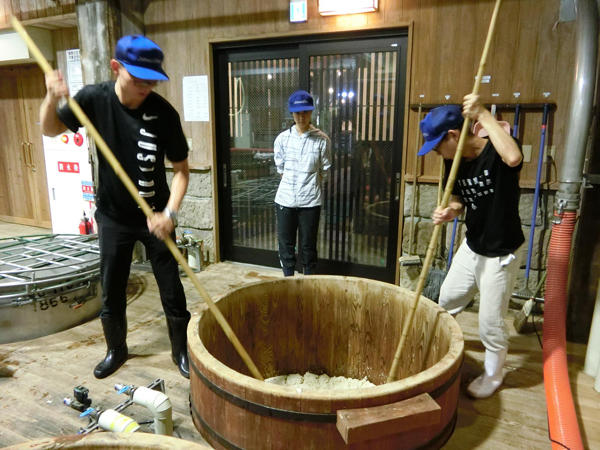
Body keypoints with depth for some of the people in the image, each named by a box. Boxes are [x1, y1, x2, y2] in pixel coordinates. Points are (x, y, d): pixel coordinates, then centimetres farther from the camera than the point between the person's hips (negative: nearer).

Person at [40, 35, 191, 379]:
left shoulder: (164, 112, -17)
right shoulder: (95, 98, -10)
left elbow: (181, 169, -12)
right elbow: (51, 129, 3)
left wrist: (170, 213, -25)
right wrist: (53, 98, -18)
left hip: (154, 217, -2)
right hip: (113, 217, 2)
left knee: (172, 291, 6)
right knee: (111, 292, 14)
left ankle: (181, 351, 28)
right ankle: (117, 350, 38)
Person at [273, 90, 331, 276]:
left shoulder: (322, 140, -5)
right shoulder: (282, 138, 0)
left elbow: (324, 170, 4)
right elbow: (280, 168, 10)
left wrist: (310, 184, 7)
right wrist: (292, 183, 9)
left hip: (310, 201, -2)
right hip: (285, 199, 2)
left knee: (308, 246, 9)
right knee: (286, 244, 11)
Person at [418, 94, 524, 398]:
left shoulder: (496, 152, -23)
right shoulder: (456, 163, -4)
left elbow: (513, 158, -47)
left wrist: (482, 115, -39)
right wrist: (450, 210, -17)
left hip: (500, 256, -7)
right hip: (471, 247, 7)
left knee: (490, 324, 7)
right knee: (447, 301, 24)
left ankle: (493, 376, 33)